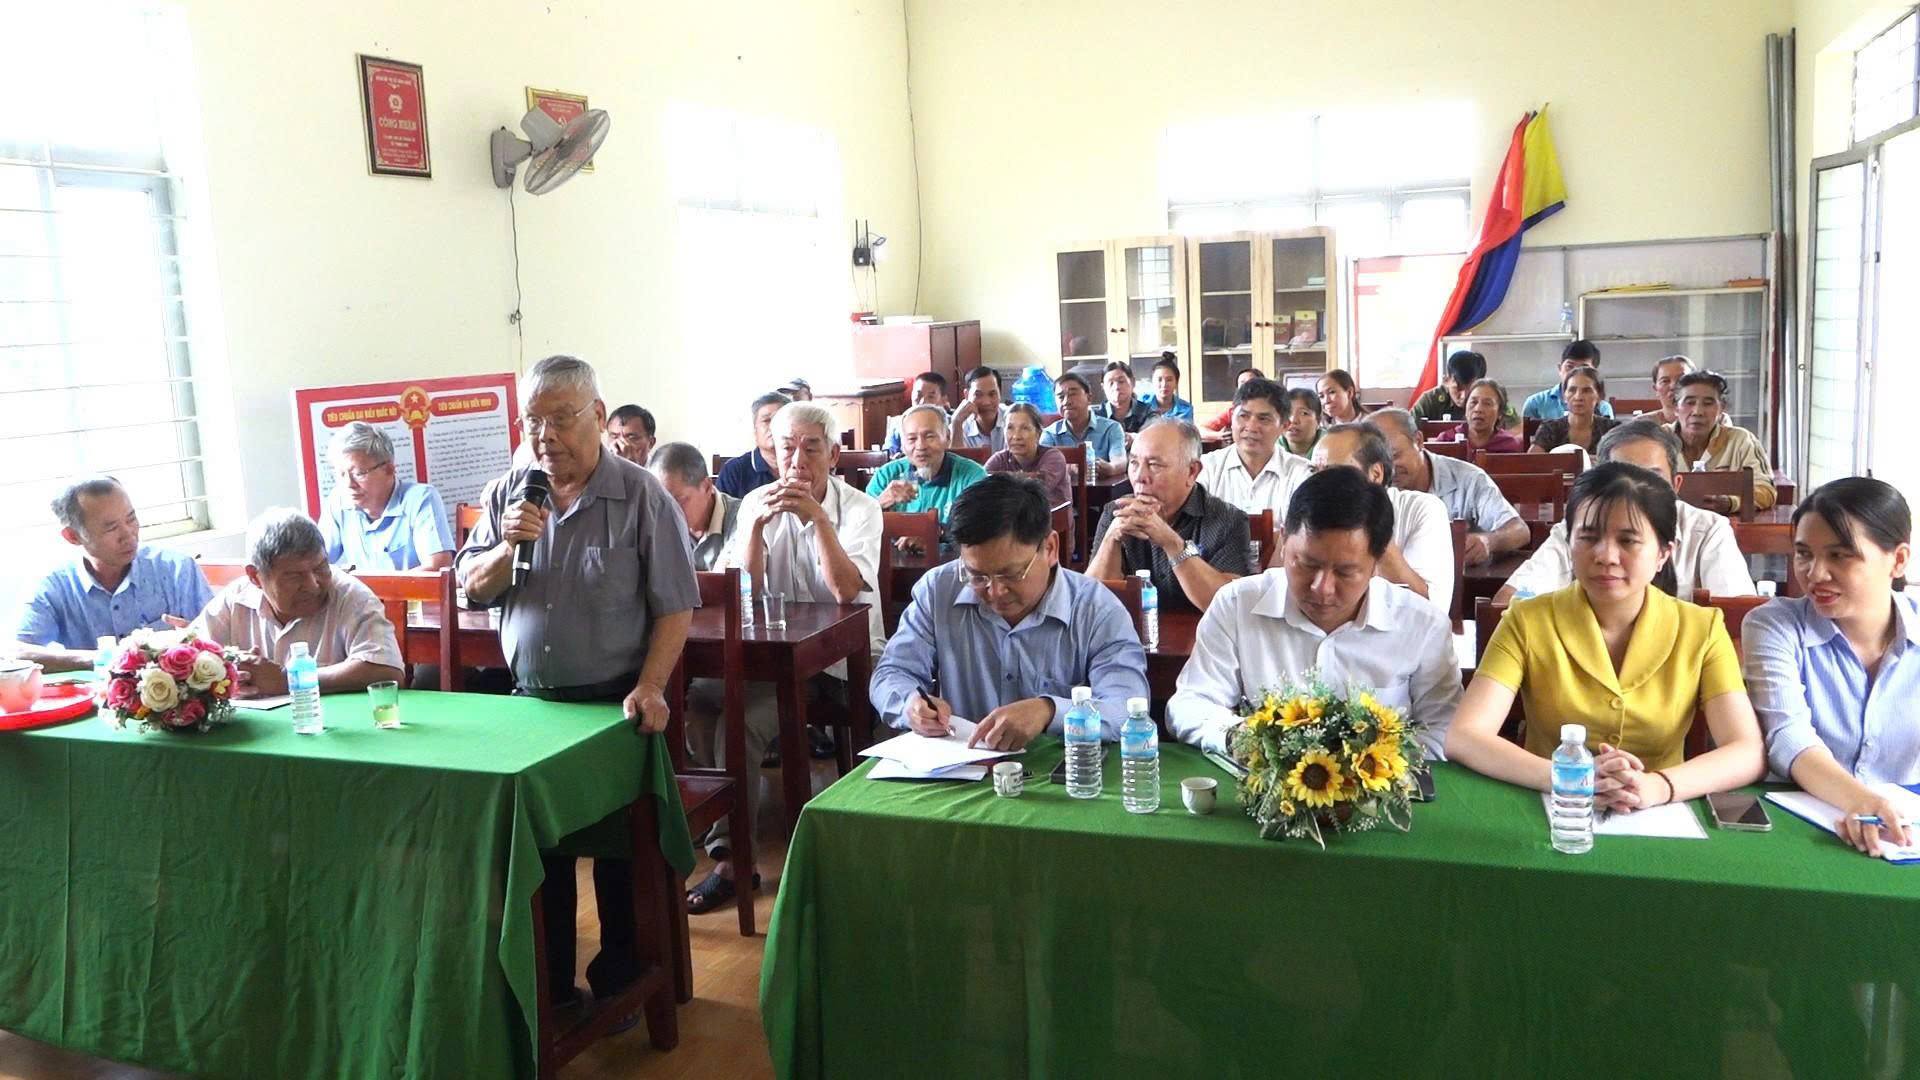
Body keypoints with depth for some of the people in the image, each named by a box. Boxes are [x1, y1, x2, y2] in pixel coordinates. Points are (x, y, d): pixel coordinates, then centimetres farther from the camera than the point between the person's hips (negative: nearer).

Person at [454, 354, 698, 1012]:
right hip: (530, 701, 4)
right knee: (538, 848, 12)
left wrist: (650, 687, -20)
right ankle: (550, 986, 28)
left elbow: (674, 606, -10)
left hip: (616, 704, -4)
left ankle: (619, 984, 23)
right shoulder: (506, 494, 5)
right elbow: (473, 589, 6)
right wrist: (507, 544, -13)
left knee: (621, 855, 5)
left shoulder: (641, 496, -9)